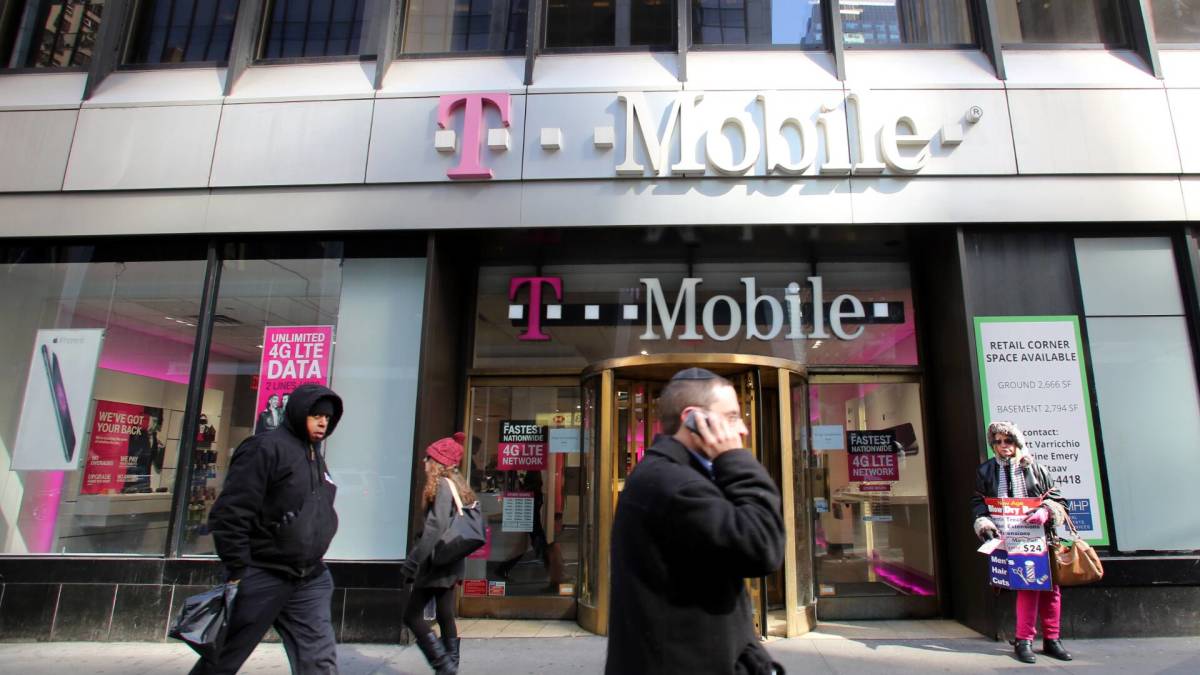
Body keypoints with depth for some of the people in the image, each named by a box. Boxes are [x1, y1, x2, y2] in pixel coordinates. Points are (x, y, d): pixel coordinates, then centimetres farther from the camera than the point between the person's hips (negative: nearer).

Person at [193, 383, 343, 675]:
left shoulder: (316, 457, 14)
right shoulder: (266, 447, -12)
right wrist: (238, 572, -16)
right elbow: (230, 513, -17)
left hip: (309, 581, 7)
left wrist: (312, 562, 17)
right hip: (262, 576, -7)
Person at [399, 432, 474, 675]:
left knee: (412, 615, 0)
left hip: (437, 562, -9)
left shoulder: (441, 486, -15)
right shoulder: (456, 485, 12)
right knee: (446, 617, 12)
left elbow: (435, 527, -24)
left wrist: (411, 562, -22)